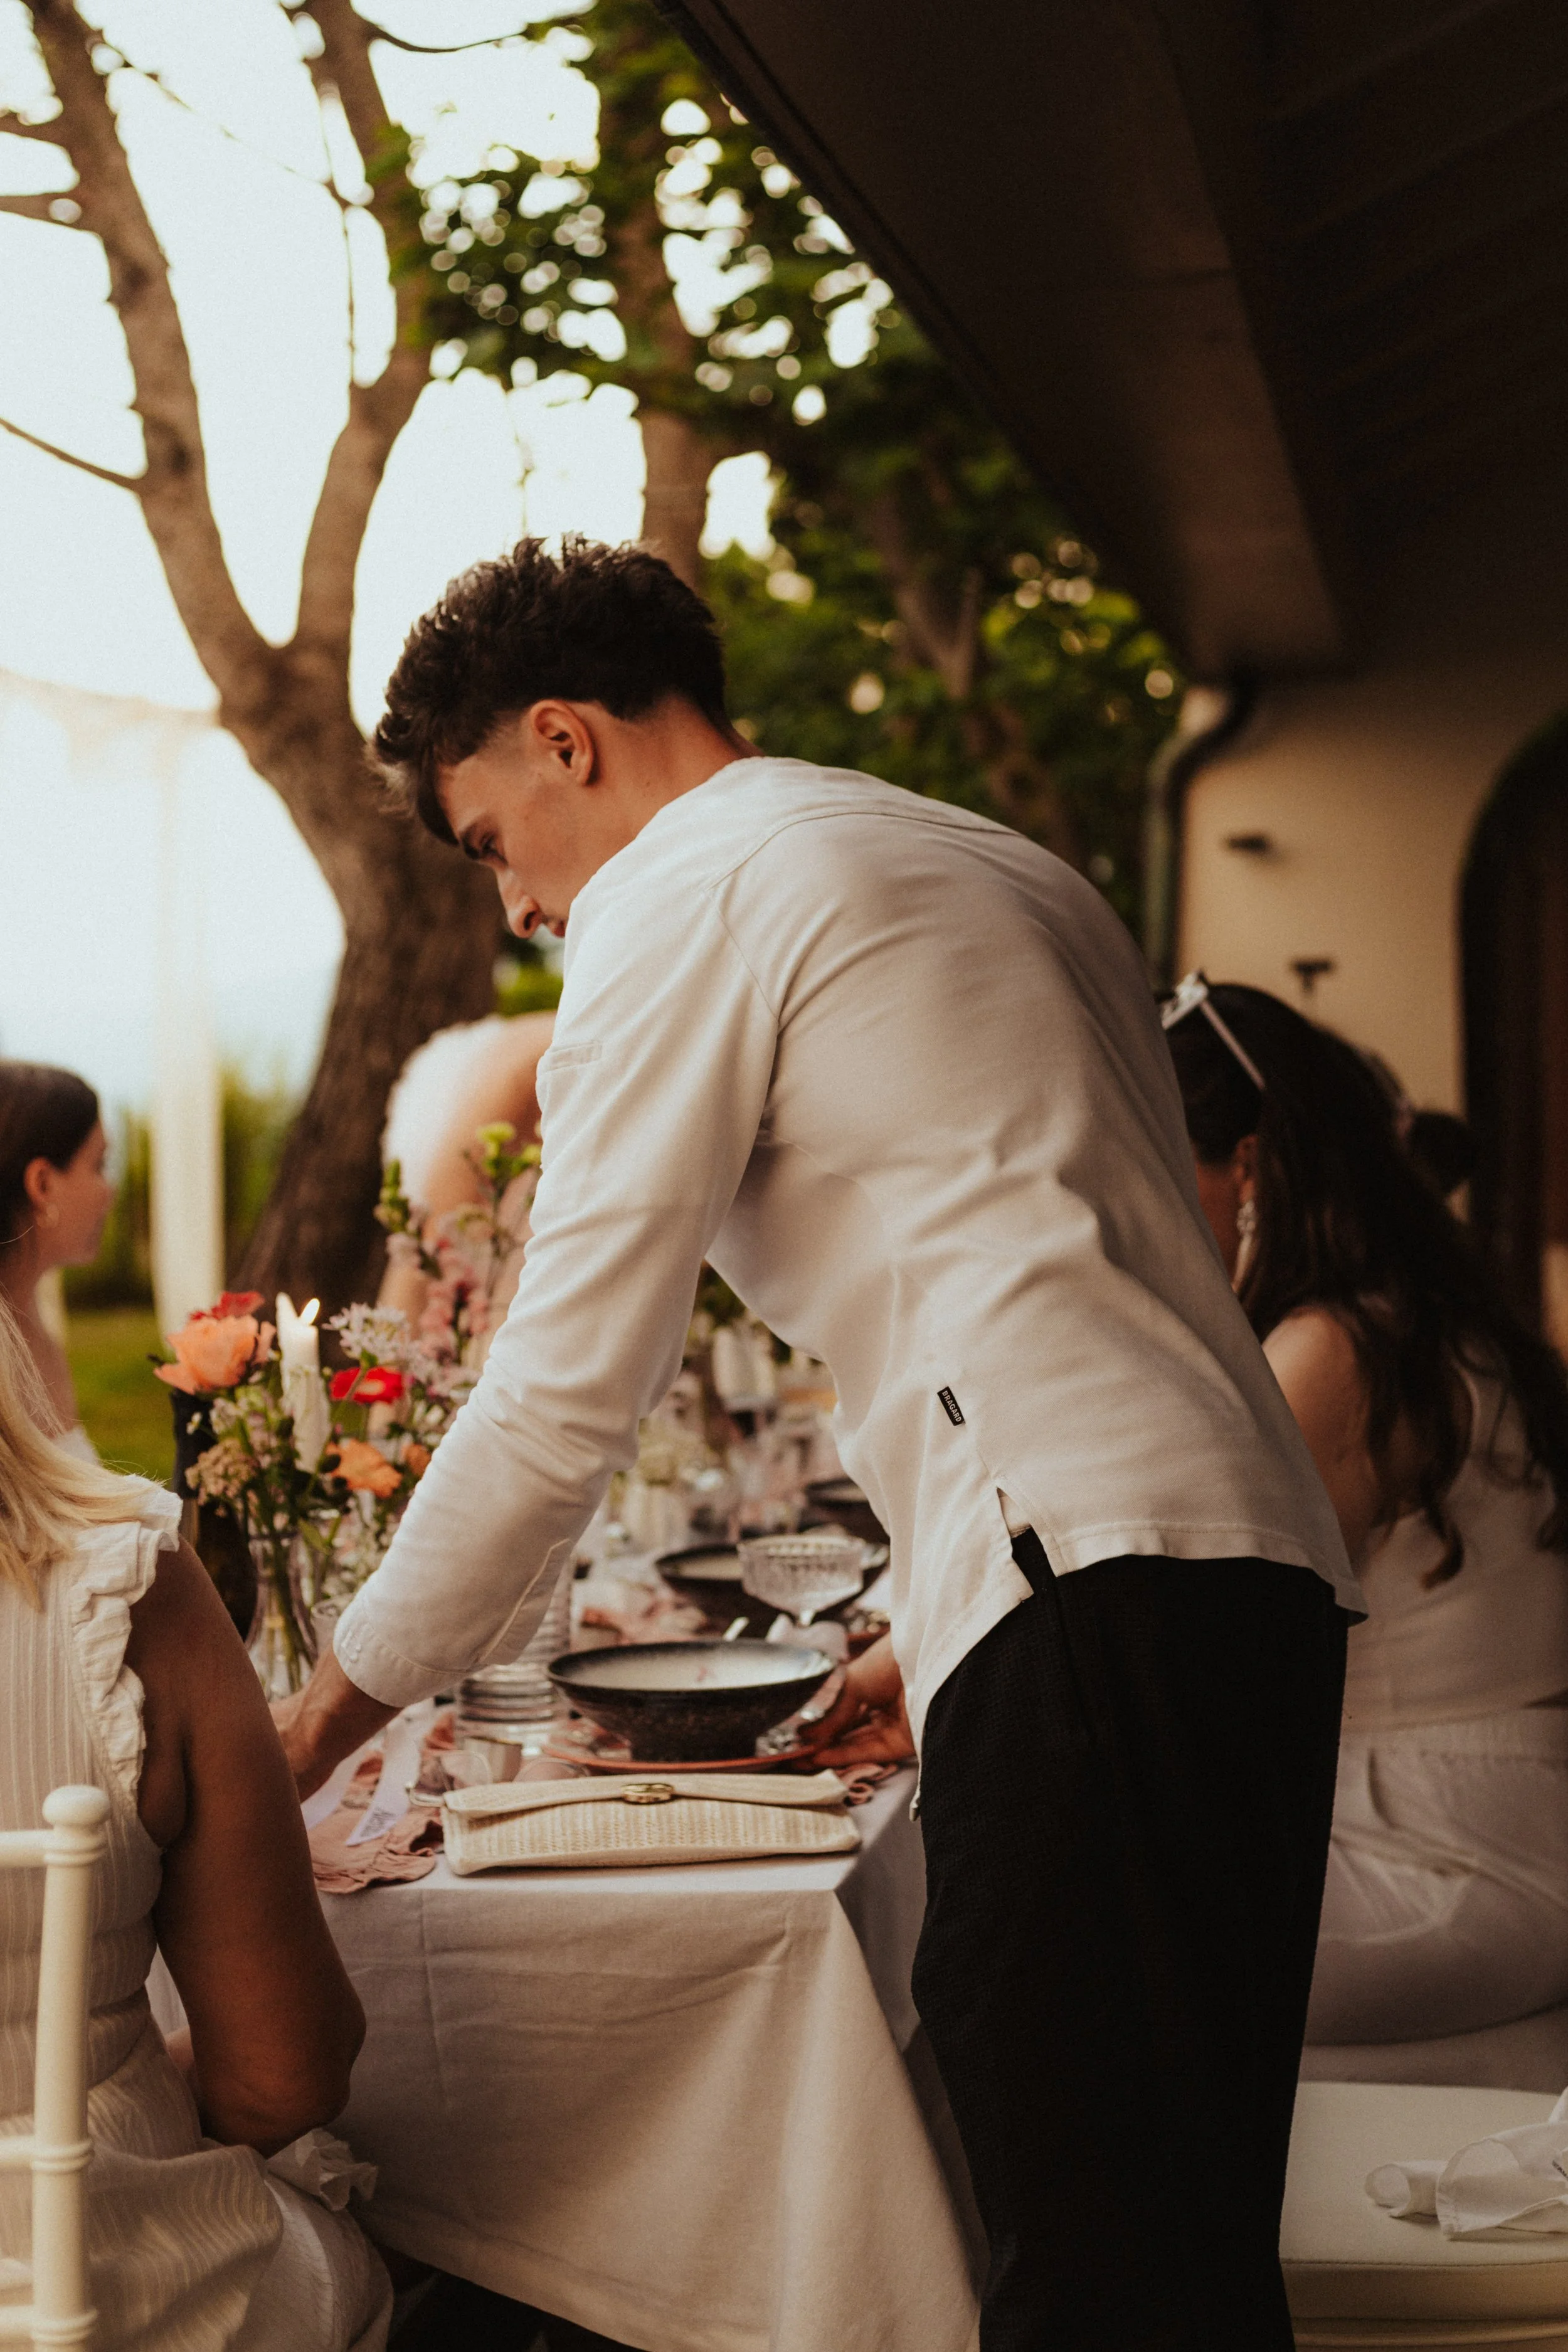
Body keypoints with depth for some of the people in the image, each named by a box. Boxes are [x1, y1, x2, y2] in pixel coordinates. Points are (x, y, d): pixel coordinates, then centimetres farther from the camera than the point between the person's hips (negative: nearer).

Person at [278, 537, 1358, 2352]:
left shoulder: (679, 897, 0)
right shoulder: (995, 865, 27)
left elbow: (570, 1391, -3)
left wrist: (328, 1715, 7)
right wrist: (936, 1624, 32)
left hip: (1088, 1602, -9)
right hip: (1261, 1569, 9)